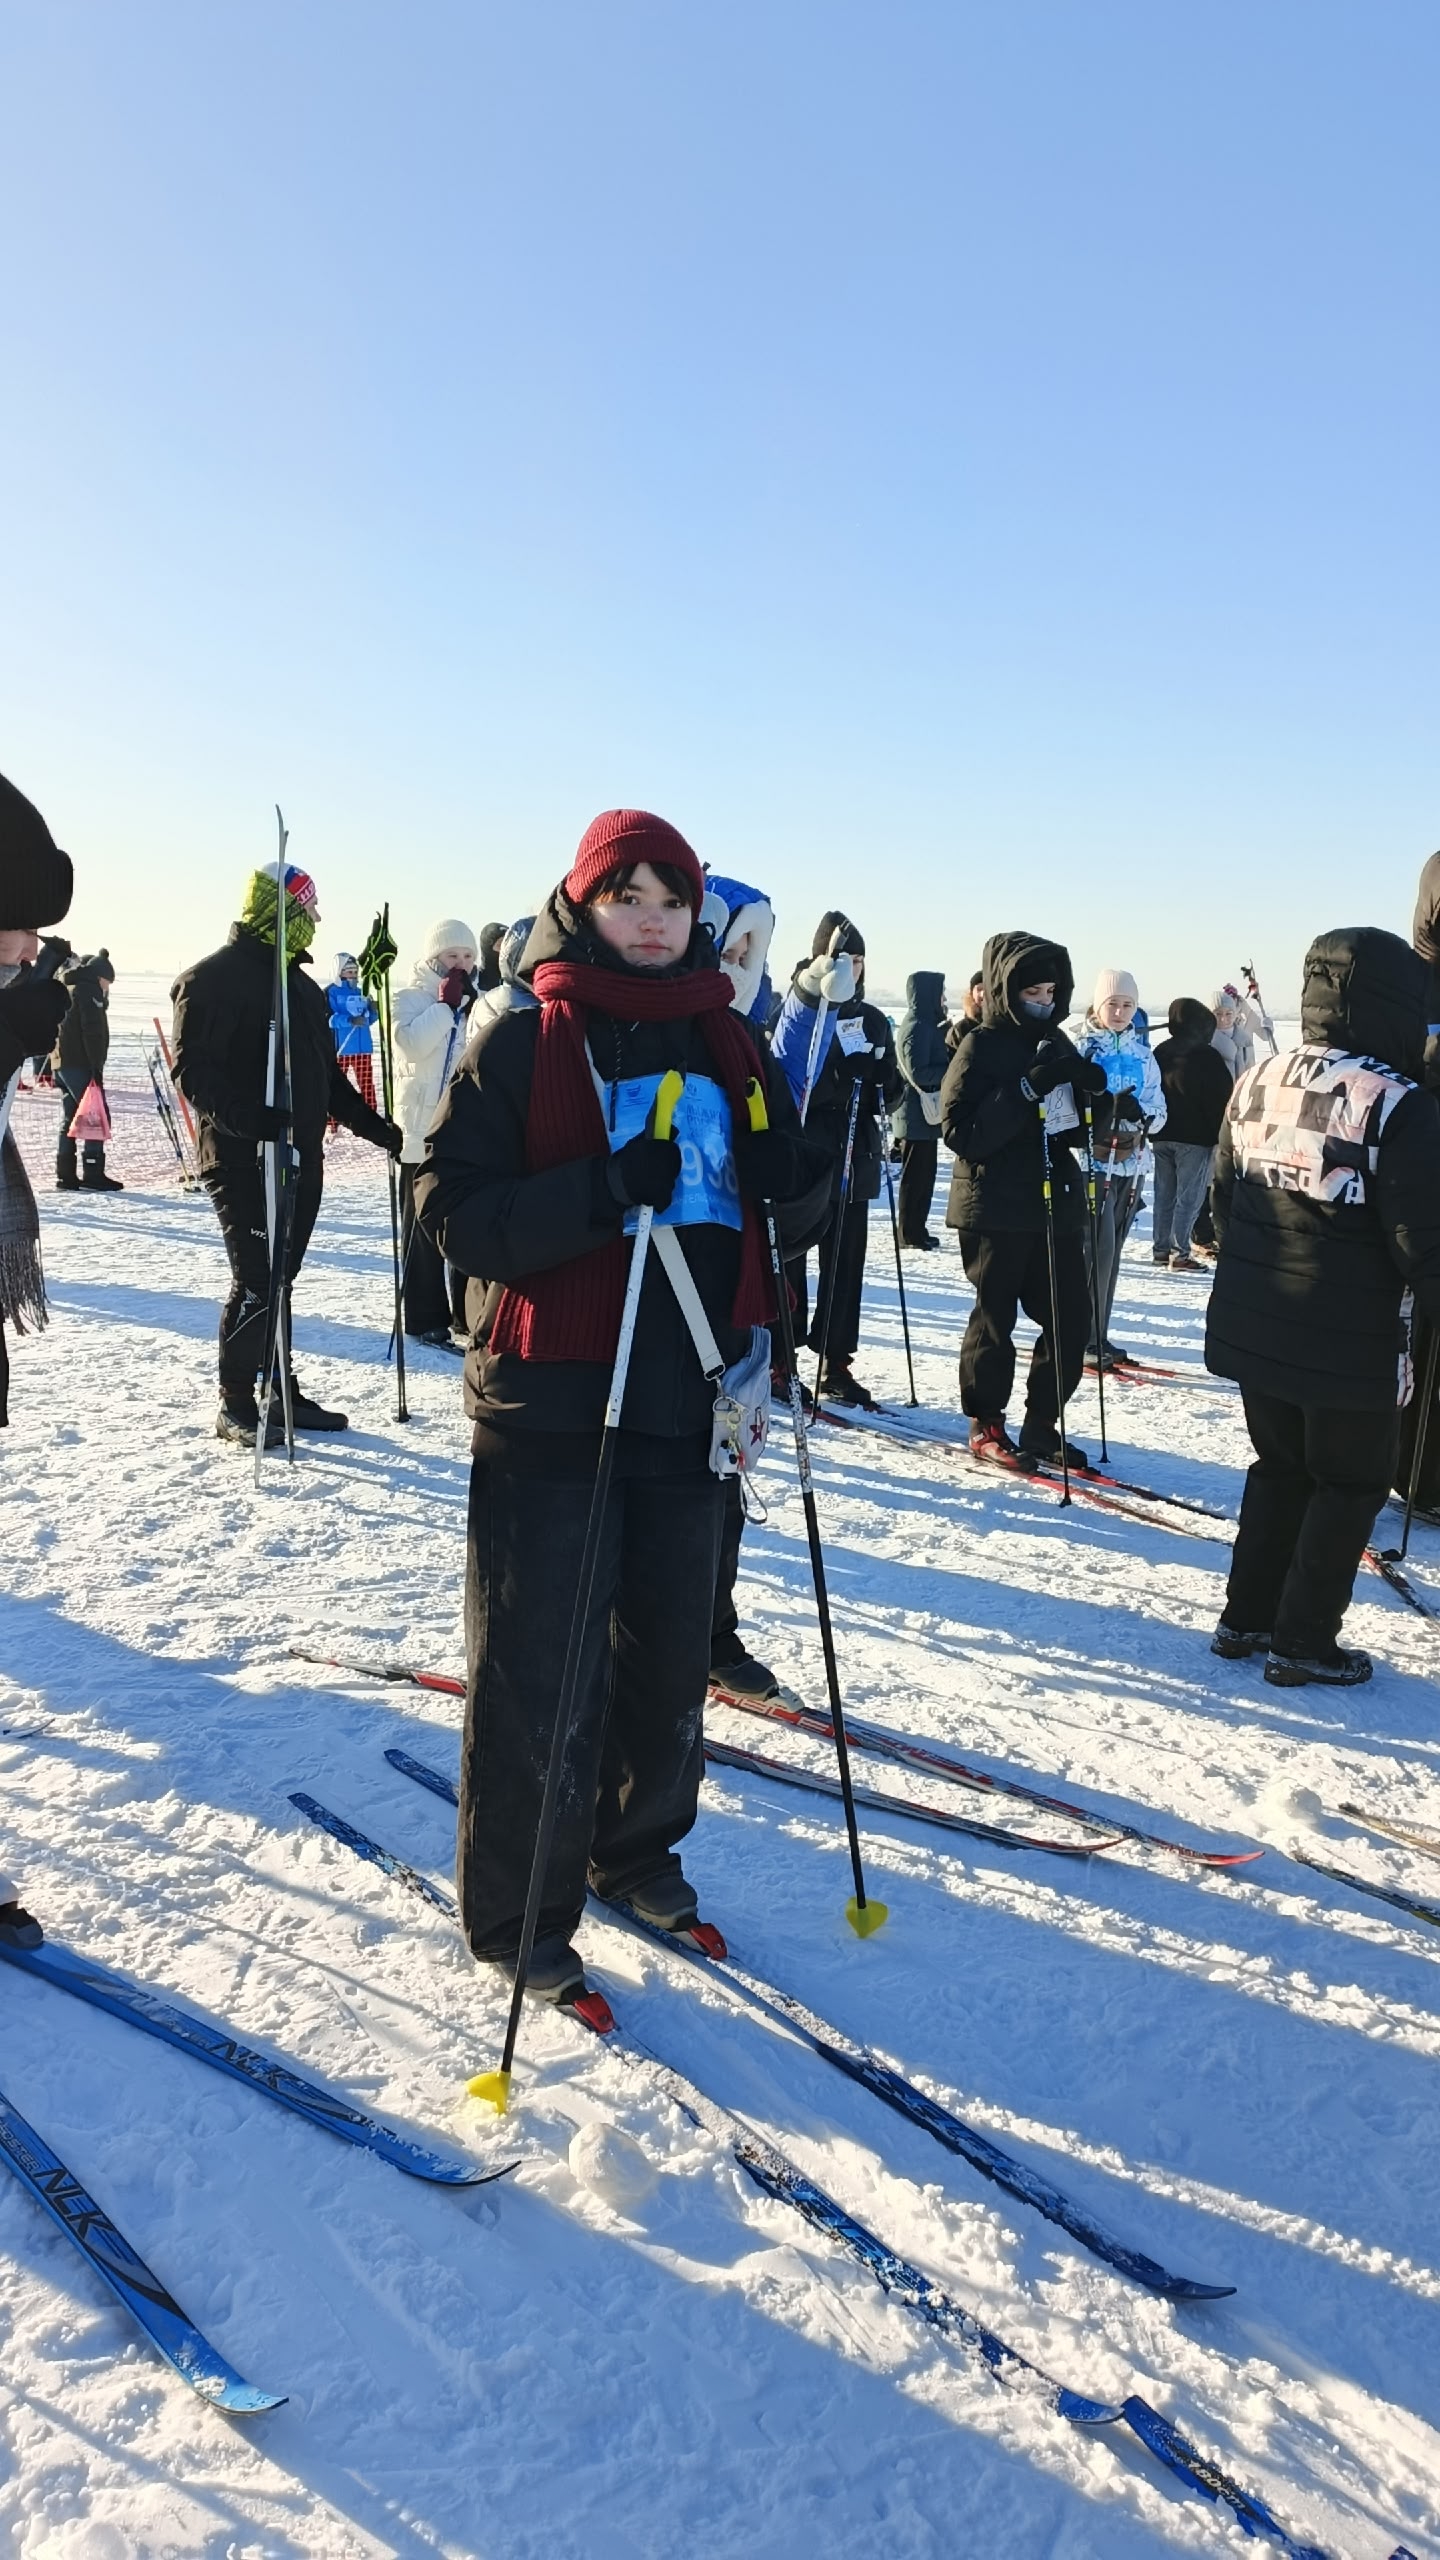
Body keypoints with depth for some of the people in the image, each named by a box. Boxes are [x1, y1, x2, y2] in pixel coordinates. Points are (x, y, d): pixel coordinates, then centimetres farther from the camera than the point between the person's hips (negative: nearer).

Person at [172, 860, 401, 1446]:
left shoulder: (301, 984, 18)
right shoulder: (213, 977, -8)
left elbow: (326, 1073, 23)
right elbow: (193, 1069, -16)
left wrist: (375, 1127, 18)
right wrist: (249, 1120, -30)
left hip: (301, 1157, 8)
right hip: (242, 1160, -8)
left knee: (277, 1279, 13)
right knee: (256, 1282, -6)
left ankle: (280, 1391, 21)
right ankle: (236, 1405, 5)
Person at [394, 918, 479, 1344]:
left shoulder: (480, 1000, 14)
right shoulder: (413, 997, 1)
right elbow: (410, 1044, -17)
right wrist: (446, 1004, -14)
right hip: (425, 1127, -5)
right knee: (423, 1226, 1)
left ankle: (469, 1313, 21)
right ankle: (425, 1318, 6)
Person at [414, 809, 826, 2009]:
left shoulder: (725, 1042, 10)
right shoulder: (521, 1039, -4)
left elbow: (773, 1205, 17)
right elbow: (456, 1210, -11)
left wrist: (805, 1165, -6)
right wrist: (599, 1191, -25)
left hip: (688, 1400, 5)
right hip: (553, 1402, -5)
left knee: (672, 1650, 16)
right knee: (544, 1671, 1)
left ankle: (637, 1845, 38)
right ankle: (517, 1913, 19)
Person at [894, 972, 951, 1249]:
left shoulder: (925, 1024, 17)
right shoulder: (918, 1027, -16)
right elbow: (918, 1073, -21)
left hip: (924, 1112, 10)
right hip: (919, 1113, -10)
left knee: (922, 1174, 14)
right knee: (918, 1175, -4)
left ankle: (915, 1230, 20)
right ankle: (911, 1234, 1)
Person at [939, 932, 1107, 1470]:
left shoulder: (1056, 1043, 11)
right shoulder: (979, 1046, -8)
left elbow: (1076, 1127, 18)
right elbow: (959, 1132, -19)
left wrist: (1091, 1091, -4)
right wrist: (1027, 1089, -26)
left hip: (1056, 1203, 6)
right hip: (996, 1208, -6)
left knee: (1071, 1317, 6)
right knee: (995, 1319, 3)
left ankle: (1042, 1424, 19)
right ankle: (985, 1425, 18)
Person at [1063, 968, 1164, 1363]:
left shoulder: (1141, 1051, 10)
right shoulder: (1075, 1043, -6)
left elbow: (1158, 1109, 9)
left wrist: (1140, 1114, -13)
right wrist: (1102, 1107, -27)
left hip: (1131, 1162, 6)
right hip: (1089, 1160, -6)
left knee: (1111, 1251, 10)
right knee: (1097, 1249, -10)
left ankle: (1097, 1335, 20)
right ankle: (1083, 1338, -1)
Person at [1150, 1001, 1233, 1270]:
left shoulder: (1160, 1053, 8)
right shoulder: (1207, 1056, -11)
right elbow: (1222, 1098, -10)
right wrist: (1222, 1134, -2)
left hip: (1162, 1135, 6)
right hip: (1195, 1137, -6)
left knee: (1164, 1194, 12)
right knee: (1189, 1197, -3)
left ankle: (1160, 1249, 15)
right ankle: (1180, 1253, -5)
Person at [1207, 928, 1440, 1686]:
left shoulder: (1255, 1084, 1)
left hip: (1253, 1329, 6)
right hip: (1348, 1344, -6)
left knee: (1279, 1468, 22)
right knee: (1351, 1484, 12)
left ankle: (1245, 1618, 28)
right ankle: (1302, 1643, 17)